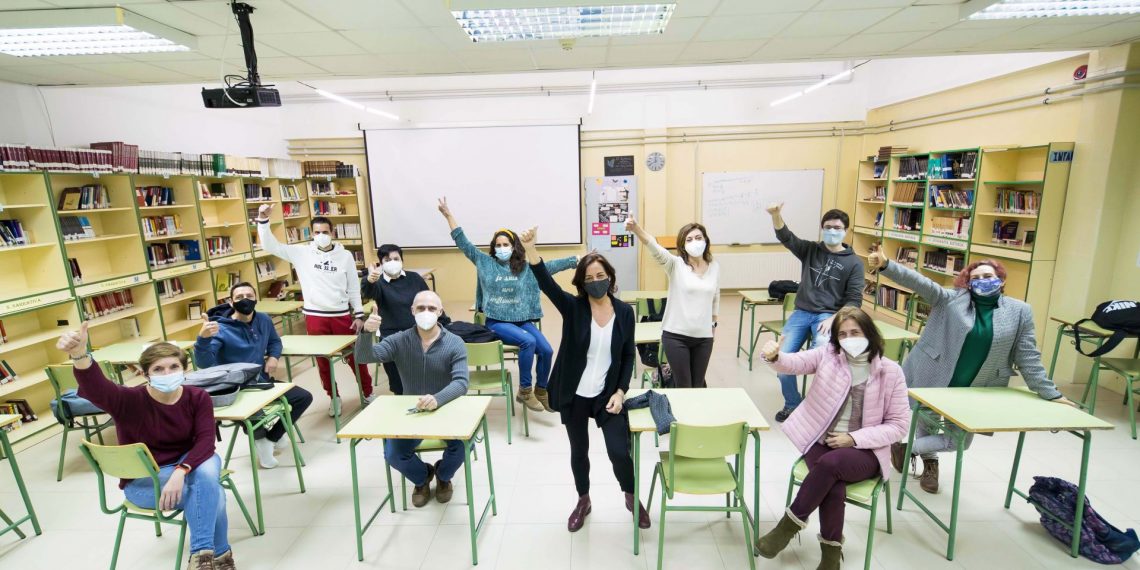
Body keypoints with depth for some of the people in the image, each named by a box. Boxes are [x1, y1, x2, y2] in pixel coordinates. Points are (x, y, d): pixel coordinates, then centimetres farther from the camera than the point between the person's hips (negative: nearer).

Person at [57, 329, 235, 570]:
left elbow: (205, 440, -20)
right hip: (142, 479, -2)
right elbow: (95, 389, -41)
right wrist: (80, 355, -62)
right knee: (211, 492, -30)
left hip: (188, 464, 2)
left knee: (208, 470, -35)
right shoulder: (130, 401, -18)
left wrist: (180, 472, -39)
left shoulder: (198, 397, -12)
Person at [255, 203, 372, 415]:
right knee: (322, 360, 12)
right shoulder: (302, 253, 0)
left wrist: (359, 314, 0)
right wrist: (263, 220, -16)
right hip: (315, 316, 1)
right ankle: (333, 397, 30)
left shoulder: (345, 256, 0)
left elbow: (354, 288, 2)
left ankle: (368, 392, 26)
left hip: (342, 315, -1)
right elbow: (270, 246, -3)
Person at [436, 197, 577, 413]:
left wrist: (578, 259, -3)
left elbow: (551, 265, 3)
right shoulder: (485, 262, 4)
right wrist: (448, 215, 1)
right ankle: (525, 391, -12)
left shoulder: (526, 267, 7)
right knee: (528, 341, -28)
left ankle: (541, 391, 11)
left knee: (546, 350, -14)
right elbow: (464, 243, 4)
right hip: (497, 322, -3)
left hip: (522, 320, 3)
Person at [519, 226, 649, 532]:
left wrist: (621, 391, -8)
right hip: (574, 395, 0)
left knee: (619, 451, 0)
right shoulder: (573, 307, -10)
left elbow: (628, 356, 2)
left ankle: (631, 497, 32)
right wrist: (530, 249, -43)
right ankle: (583, 501, 42)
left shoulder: (624, 312, -5)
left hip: (607, 395, 0)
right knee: (579, 451, 16)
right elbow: (547, 284, -28)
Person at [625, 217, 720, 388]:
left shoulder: (715, 267, 4)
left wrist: (714, 321, 22)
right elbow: (655, 248, -27)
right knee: (684, 386, 4)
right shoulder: (676, 264, -9)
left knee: (698, 385, 16)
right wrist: (635, 228, -44)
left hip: (704, 337, 3)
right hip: (676, 336, -3)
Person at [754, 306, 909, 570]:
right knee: (834, 489, -28)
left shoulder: (890, 371, -3)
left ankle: (791, 523, -14)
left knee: (830, 463, -33)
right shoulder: (827, 355, 0)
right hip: (821, 441, 1)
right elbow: (795, 362, -18)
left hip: (865, 451, -1)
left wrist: (854, 438, -14)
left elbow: (899, 424, -2)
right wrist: (775, 356, -43)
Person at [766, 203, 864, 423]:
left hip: (828, 316, -2)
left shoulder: (854, 263, 4)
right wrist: (776, 216, -27)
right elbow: (786, 237, -7)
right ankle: (792, 404, 11)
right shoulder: (810, 250, 9)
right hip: (801, 312, 2)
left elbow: (854, 299, 0)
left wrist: (834, 319, -15)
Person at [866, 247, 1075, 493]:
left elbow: (1028, 357, 3)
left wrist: (1050, 393, 2)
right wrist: (885, 265, -34)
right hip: (932, 380, -2)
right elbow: (918, 282, -19)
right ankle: (930, 462, 42)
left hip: (975, 392, 2)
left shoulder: (1019, 311, 0)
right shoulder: (951, 298, -5)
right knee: (925, 425, 14)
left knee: (959, 440, 6)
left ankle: (906, 447, 25)